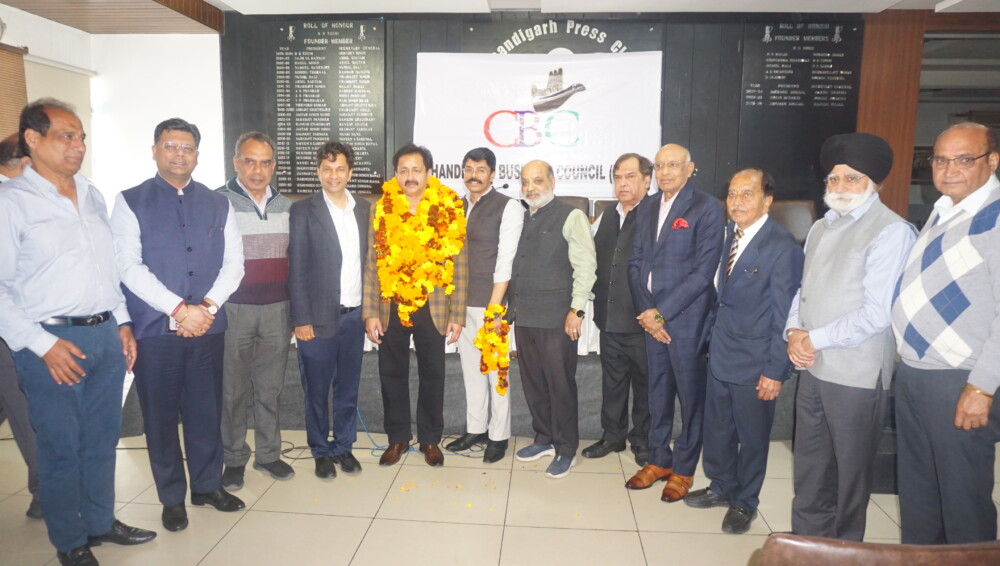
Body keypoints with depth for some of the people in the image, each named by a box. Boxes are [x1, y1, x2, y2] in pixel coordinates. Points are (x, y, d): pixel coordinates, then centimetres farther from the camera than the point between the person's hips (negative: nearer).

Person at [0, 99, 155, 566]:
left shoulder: (93, 197, 11)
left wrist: (122, 322, 10)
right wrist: (42, 344, -15)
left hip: (107, 335, 5)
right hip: (52, 343, -5)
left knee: (102, 439, 15)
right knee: (61, 446, 7)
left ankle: (100, 522, 33)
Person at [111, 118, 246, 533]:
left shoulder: (218, 204, 8)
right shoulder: (131, 202, -1)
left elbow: (233, 263, 3)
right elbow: (129, 267, -10)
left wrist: (208, 305, -12)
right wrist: (180, 310, -17)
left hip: (208, 328, 2)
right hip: (154, 329, -2)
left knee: (206, 411, 11)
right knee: (161, 416, 9)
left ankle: (207, 485, 30)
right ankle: (172, 498, 26)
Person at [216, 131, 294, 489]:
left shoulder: (286, 206, 10)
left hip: (277, 309, 4)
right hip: (233, 310, -3)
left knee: (270, 388, 11)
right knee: (233, 389, 5)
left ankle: (268, 453, 24)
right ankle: (234, 459, 20)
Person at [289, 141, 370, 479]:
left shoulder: (364, 209, 8)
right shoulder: (303, 211, -4)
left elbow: (369, 261, 9)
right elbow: (296, 270, -6)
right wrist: (301, 320, -10)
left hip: (354, 316, 3)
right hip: (319, 317, -3)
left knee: (348, 387, 12)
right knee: (316, 390, 9)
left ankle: (344, 446, 28)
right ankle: (321, 452, 25)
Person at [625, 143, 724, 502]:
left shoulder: (707, 208, -7)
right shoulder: (646, 210, 12)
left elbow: (704, 271, -13)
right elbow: (635, 263, 10)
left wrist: (661, 312, -14)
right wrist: (645, 311, -4)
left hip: (687, 319, -5)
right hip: (651, 316, 5)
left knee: (691, 395, 6)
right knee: (658, 392, 14)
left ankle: (683, 469, 21)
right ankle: (659, 460, 29)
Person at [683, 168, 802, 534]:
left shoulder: (782, 247, -17)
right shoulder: (730, 234, 5)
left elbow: (784, 316, -17)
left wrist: (775, 371, -16)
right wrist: (713, 336, 8)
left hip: (755, 362, -6)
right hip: (720, 353, 6)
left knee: (752, 435, 12)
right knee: (717, 428, 18)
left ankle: (744, 502, 32)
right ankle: (722, 487, 40)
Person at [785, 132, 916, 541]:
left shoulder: (891, 232, -13)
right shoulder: (821, 229, 12)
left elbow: (877, 313, -19)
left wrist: (815, 339, -13)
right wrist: (794, 331, -2)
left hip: (856, 375, -7)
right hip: (813, 367, 7)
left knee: (850, 471, 10)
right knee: (810, 465, 18)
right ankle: (806, 538, 35)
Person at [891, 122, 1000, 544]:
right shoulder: (941, 211, 12)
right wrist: (906, 360, 14)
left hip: (959, 383, -8)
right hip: (911, 373, 8)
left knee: (963, 497, 6)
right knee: (915, 488, 19)